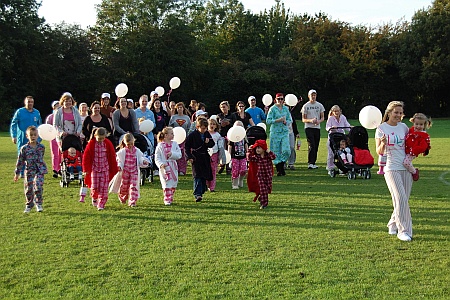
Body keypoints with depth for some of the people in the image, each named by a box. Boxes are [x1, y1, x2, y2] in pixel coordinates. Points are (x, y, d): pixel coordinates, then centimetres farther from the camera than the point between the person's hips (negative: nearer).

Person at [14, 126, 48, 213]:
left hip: (39, 171, 0)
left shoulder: (41, 147, 0)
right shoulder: (24, 148, -4)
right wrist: (17, 173, 3)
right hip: (29, 171, 0)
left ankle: (38, 203, 0)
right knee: (28, 189, 6)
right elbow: (20, 161, 1)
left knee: (38, 186, -14)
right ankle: (29, 205, 22)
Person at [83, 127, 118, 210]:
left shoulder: (108, 144, -4)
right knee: (94, 187, -1)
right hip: (94, 168, 0)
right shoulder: (91, 144, -7)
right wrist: (86, 169, -1)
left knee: (103, 188, -3)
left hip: (105, 169, 0)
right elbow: (86, 157, -1)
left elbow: (112, 157, 2)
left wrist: (114, 169, 4)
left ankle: (101, 205, 4)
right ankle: (94, 198, 31)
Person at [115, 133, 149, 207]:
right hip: (125, 172, -1)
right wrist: (119, 166, -21)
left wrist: (144, 162, -17)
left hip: (134, 172, 1)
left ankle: (132, 201, -7)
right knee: (124, 186, 11)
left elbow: (140, 159, 5)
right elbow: (119, 160, -2)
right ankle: (122, 198, 40)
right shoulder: (122, 151, -4)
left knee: (133, 186, -9)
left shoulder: (137, 151, 1)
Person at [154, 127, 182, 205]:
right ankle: (167, 200, -1)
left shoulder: (175, 144, 5)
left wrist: (172, 154, -17)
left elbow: (179, 155, -1)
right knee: (167, 185, -6)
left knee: (173, 184, 8)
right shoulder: (160, 145, -4)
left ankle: (171, 198, 23)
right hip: (164, 167, -4)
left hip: (173, 167, 4)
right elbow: (157, 158, -3)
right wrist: (161, 164, -19)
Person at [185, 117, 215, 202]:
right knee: (197, 176, -13)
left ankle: (201, 192, 24)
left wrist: (208, 142, -11)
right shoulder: (192, 135, -8)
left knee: (205, 176, 10)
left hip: (205, 158, 6)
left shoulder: (207, 134, 7)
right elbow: (187, 147, -5)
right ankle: (197, 195, -18)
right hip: (196, 158, -5)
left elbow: (212, 144, 11)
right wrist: (189, 157, -12)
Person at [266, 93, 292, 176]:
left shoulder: (286, 108, 10)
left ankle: (282, 166, 11)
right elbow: (268, 121, -7)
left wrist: (286, 122, -8)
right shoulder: (272, 109, -1)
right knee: (276, 151, 0)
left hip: (285, 132, 3)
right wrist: (278, 120, -16)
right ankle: (278, 170, 10)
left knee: (286, 150, -11)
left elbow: (290, 120, 13)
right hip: (275, 132, -3)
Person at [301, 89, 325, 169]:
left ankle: (313, 163, 13)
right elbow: (303, 119, 1)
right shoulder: (305, 106, 2)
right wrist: (311, 120, -19)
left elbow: (322, 118, 12)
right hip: (309, 128, -4)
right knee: (311, 146, -14)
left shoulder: (319, 105, 11)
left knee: (316, 146, 5)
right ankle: (310, 163, -16)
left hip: (317, 128, 4)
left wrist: (319, 121, -12)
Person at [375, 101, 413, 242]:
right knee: (401, 198, -14)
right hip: (391, 168, -4)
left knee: (403, 200, 6)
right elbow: (379, 152, -2)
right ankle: (403, 231, -7)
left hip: (406, 167, 4)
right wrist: (383, 144, -22)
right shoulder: (381, 128, -1)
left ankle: (393, 224, 26)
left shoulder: (403, 127, 9)